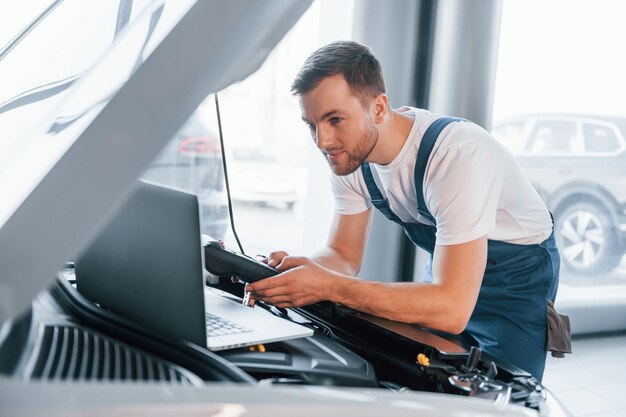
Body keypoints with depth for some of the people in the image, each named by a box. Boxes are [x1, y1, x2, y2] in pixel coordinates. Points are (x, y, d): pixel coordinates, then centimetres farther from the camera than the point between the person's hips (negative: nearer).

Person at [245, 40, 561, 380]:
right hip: (446, 271, 6)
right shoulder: (349, 152, -14)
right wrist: (299, 269, -28)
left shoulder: (457, 156, -37)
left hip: (517, 275, -5)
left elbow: (452, 310, -41)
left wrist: (326, 286, -43)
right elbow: (344, 256, -5)